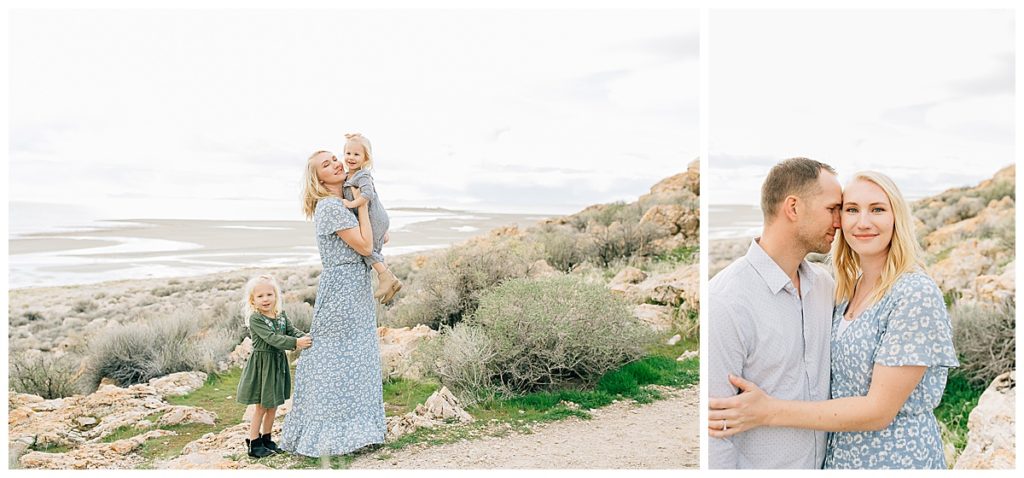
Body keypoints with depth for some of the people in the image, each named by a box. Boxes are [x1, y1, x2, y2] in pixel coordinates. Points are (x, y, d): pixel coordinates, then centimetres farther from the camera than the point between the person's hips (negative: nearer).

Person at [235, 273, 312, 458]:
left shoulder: (281, 315, 5)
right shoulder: (255, 319, -16)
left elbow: (292, 331, 0)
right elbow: (271, 338, -26)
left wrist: (305, 338, -21)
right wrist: (295, 343, -33)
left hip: (278, 363, 6)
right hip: (262, 364, -6)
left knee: (273, 405, 15)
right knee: (262, 406, 3)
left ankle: (266, 438, 29)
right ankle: (253, 442, 16)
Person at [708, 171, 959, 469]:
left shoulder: (918, 295, -20)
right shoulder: (848, 290, 2)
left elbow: (879, 410, -23)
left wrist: (770, 411, -27)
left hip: (897, 457, -6)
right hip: (839, 454, 7)